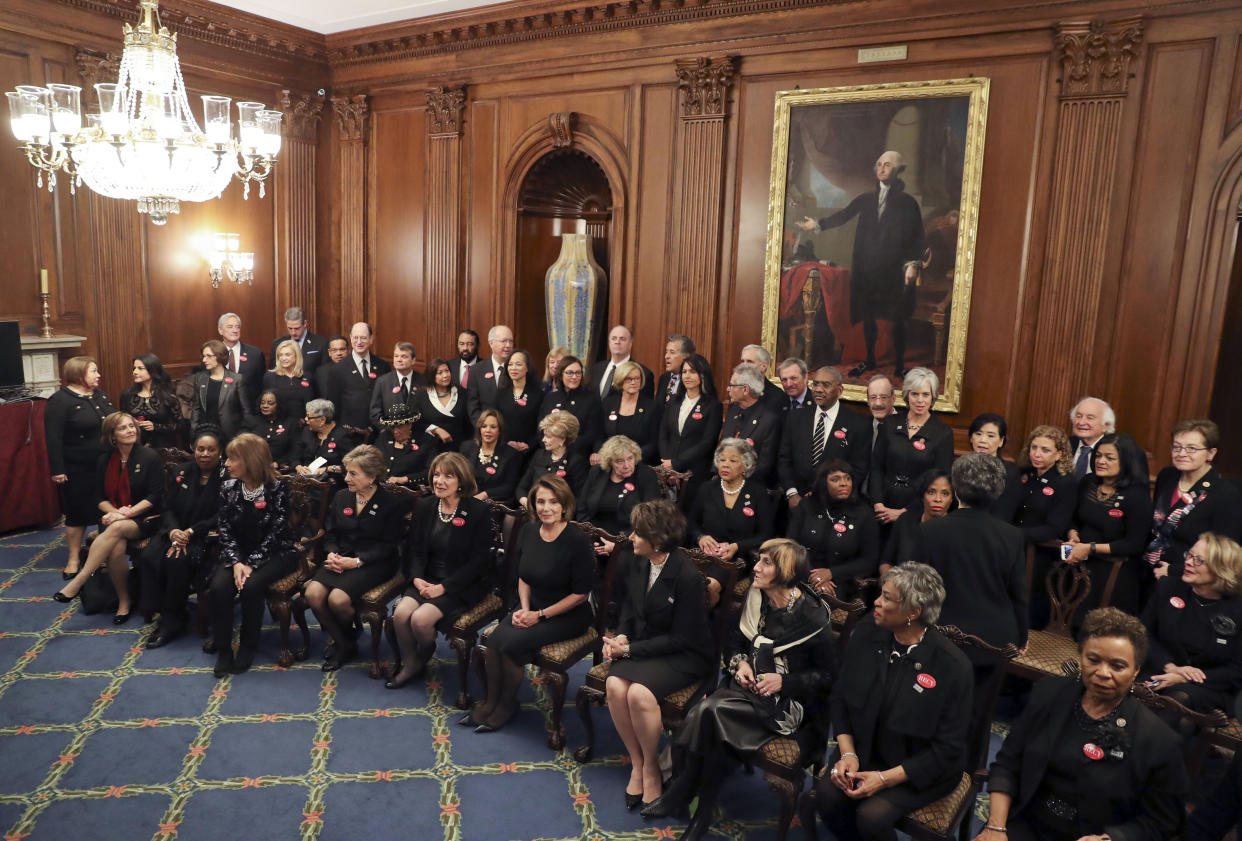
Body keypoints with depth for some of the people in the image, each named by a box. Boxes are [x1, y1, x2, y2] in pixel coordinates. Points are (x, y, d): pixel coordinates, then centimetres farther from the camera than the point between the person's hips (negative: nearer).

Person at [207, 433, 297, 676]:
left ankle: (248, 647, -7)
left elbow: (275, 534, -14)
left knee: (250, 586, -31)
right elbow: (225, 531, 0)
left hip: (273, 553, -4)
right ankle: (223, 650, -8)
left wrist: (250, 564, -21)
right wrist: (236, 562, -15)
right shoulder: (228, 488, 2)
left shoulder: (277, 489, -11)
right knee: (218, 587, -25)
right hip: (238, 553, 4)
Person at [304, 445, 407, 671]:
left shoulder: (391, 504, -6)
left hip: (373, 564, -5)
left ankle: (344, 640, 8)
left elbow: (388, 545, -9)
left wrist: (356, 561, -18)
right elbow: (330, 533, 15)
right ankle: (343, 643, 2)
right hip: (340, 558, 5)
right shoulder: (340, 497, 12)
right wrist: (332, 554, -7)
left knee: (337, 599, -27)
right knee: (313, 593, -21)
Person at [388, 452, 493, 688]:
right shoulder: (426, 506, 6)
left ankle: (425, 655, 12)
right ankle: (410, 664, 7)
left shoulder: (477, 510, -11)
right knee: (401, 613, -20)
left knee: (421, 619, -23)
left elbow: (479, 560, -12)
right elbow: (414, 548, 9)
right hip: (428, 579, 5)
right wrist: (417, 578, -11)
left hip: (462, 585, -5)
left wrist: (444, 587, -17)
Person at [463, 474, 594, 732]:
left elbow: (581, 593, -14)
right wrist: (524, 608, -4)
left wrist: (540, 615, -14)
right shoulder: (529, 531, 0)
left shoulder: (577, 541, -19)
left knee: (512, 643, -23)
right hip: (532, 607, 6)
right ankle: (490, 700, 3)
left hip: (568, 615, -6)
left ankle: (507, 704, 1)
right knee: (494, 639, -18)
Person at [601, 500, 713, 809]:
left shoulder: (687, 575, -22)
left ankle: (651, 768, -1)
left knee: (639, 693, -30)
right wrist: (620, 636, -7)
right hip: (641, 644, 5)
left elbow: (681, 639, -16)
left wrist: (630, 649, -17)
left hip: (685, 655, -5)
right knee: (614, 685, -24)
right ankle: (636, 763, -2)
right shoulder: (631, 559, -4)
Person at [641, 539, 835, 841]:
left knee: (713, 711, -28)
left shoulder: (813, 616, -14)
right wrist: (739, 662, -6)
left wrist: (784, 681, -19)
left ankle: (683, 791, -7)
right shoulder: (755, 598, 1)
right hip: (748, 684, 5)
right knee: (707, 710, -27)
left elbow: (827, 675, -7)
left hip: (788, 701, -5)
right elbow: (733, 639, 15)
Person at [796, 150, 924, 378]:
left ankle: (899, 365, 13)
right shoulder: (866, 200, 12)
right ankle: (869, 359, 24)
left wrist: (913, 264, -13)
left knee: (896, 319, 2)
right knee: (868, 316, 9)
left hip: (895, 270, -3)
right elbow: (843, 215, 4)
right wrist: (818, 224, -6)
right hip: (866, 267, 3)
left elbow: (917, 237, -2)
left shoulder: (908, 203, 2)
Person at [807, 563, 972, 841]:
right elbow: (840, 696, 3)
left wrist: (885, 779, -19)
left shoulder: (953, 666, -22)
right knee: (825, 795, -19)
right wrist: (848, 754, -10)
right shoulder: (866, 633, -9)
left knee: (872, 815, -25)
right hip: (865, 748, 4)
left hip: (923, 767, -4)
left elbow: (948, 748, -15)